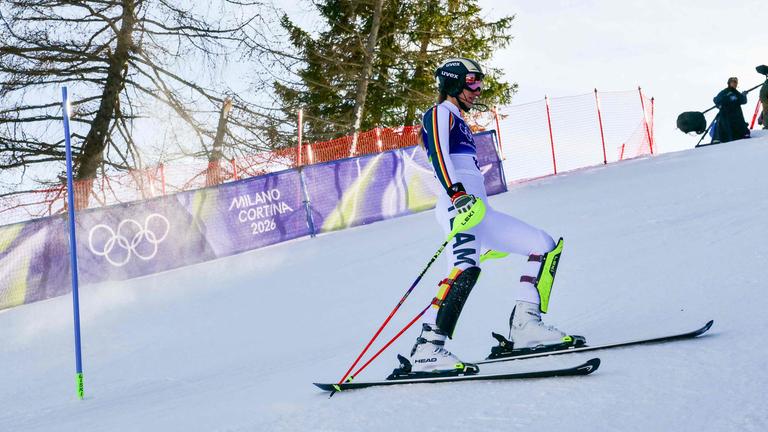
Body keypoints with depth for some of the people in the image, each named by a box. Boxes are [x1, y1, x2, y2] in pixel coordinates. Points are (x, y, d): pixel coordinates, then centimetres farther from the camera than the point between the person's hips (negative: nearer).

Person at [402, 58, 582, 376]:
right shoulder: (439, 114, 4)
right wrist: (456, 193, -32)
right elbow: (438, 156, -15)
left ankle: (525, 326, -7)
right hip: (458, 206, -10)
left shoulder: (460, 123, 31)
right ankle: (427, 349, -41)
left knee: (546, 246, 4)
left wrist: (491, 235, 33)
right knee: (466, 269, -34)